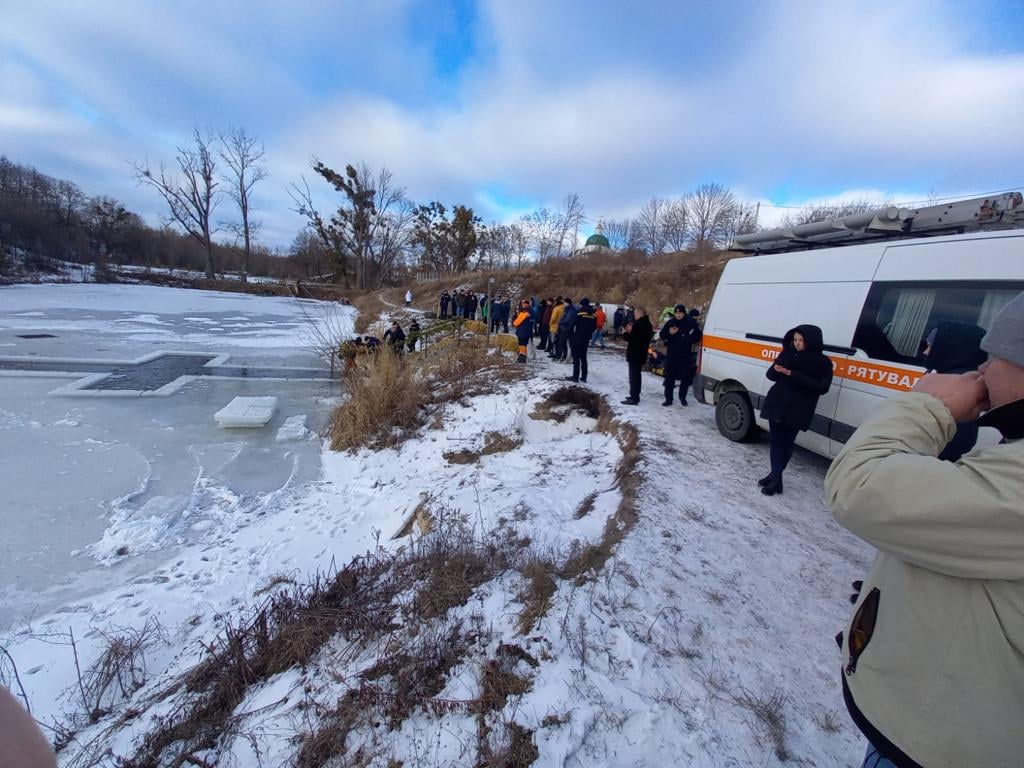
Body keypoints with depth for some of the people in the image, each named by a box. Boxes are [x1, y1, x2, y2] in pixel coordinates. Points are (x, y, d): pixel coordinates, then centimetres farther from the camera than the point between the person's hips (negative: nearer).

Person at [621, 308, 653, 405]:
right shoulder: (647, 324, 12)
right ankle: (635, 395, 26)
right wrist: (631, 331, 10)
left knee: (633, 376, -6)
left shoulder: (638, 324, -20)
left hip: (634, 354, -10)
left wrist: (625, 333, -5)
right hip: (641, 353, 10)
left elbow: (631, 338, -22)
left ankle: (634, 398, -4)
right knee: (637, 375, 18)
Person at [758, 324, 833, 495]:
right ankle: (775, 476, 11)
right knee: (776, 440, 5)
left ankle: (775, 476, 7)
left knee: (787, 442, 3)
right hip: (776, 404, 3)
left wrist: (792, 374, -22)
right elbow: (770, 375, 9)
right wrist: (776, 370, -17)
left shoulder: (823, 362, -2)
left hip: (797, 409, -3)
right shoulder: (787, 354, 5)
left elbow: (822, 387, -14)